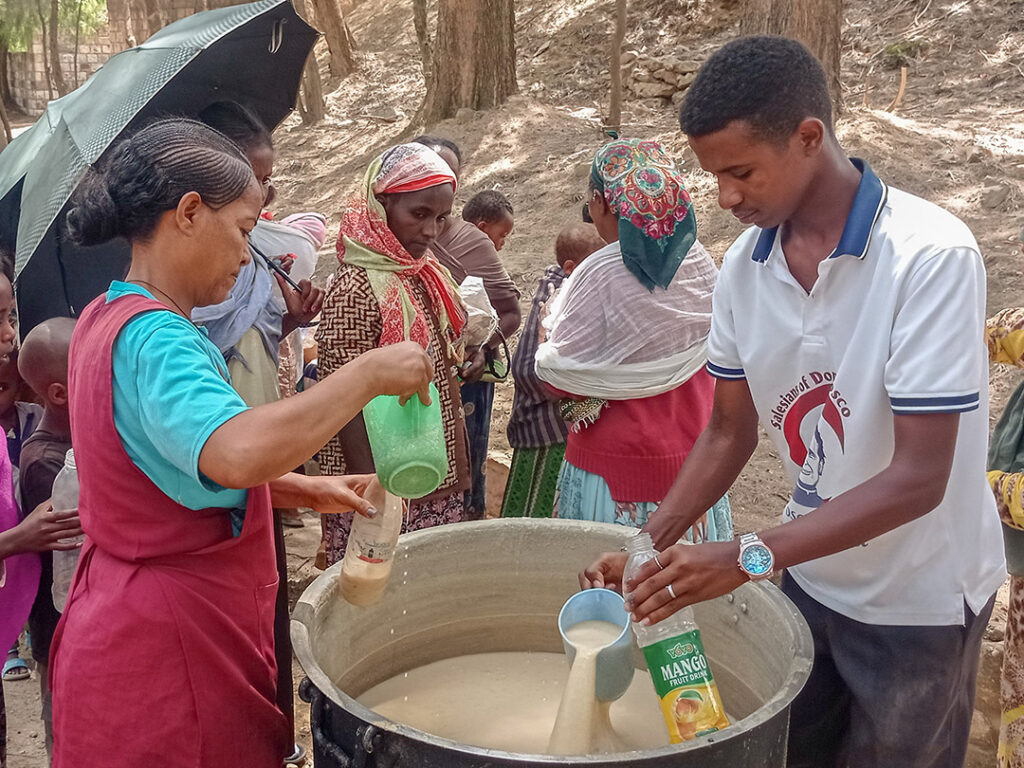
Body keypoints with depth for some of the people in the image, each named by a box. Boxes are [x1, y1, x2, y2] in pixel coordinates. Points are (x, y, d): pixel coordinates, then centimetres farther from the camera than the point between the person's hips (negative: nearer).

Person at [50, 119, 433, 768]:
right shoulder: (155, 337, -25)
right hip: (171, 647, -9)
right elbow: (235, 453, -44)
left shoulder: (104, 319, 7)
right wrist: (370, 373, -32)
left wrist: (308, 490, 8)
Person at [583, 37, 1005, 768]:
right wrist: (650, 548, -9)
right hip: (810, 578, 5)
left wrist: (749, 557, -31)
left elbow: (918, 477, -26)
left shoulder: (931, 255, -25)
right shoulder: (745, 265, -7)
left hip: (919, 599, -4)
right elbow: (731, 431, 1)